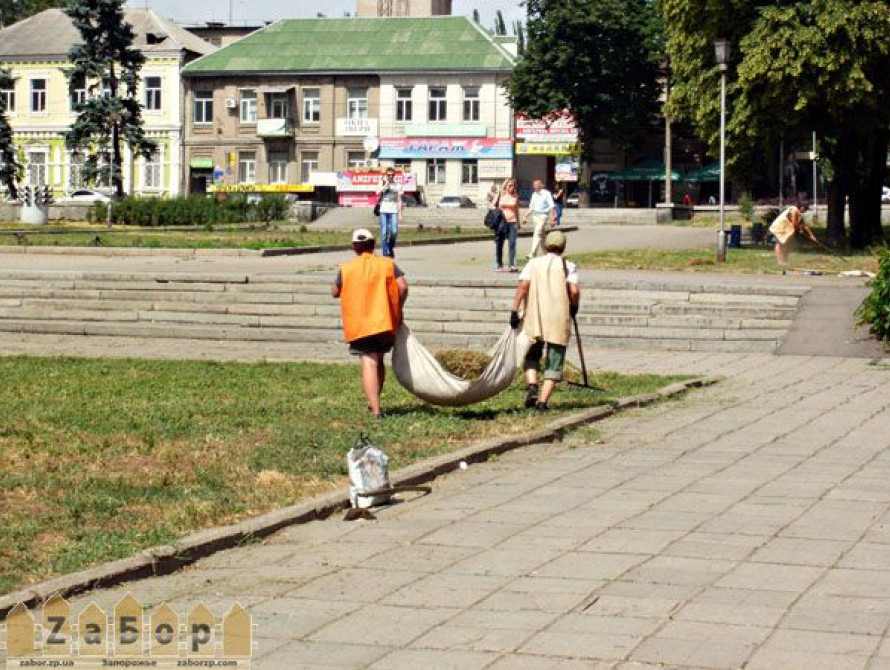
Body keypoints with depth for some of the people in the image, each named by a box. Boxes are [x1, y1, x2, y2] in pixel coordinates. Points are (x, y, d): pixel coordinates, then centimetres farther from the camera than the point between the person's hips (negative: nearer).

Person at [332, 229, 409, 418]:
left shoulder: (346, 269, 3)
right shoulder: (388, 264, 3)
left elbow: (335, 293, 13)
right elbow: (403, 287, -8)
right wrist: (397, 310, 4)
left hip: (359, 325, -2)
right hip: (385, 322, 2)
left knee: (369, 365, -7)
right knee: (379, 361, 21)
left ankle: (375, 409, -21)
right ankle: (374, 402, 30)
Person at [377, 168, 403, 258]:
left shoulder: (397, 186, 12)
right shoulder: (382, 184, 10)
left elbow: (399, 201, 11)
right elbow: (378, 192, -10)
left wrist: (400, 214, 4)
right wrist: (386, 184, -6)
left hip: (393, 211, 0)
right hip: (384, 211, 0)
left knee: (394, 231, -11)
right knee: (384, 232, -5)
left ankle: (391, 248, 15)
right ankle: (385, 253, -1)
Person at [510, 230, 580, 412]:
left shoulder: (533, 263, 9)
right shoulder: (568, 266, 5)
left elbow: (523, 285, -6)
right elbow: (574, 291, -9)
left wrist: (514, 310, -8)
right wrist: (574, 307, 10)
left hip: (534, 319, 2)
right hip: (559, 320, -1)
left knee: (532, 356, 18)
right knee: (554, 363, 6)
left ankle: (531, 387, -8)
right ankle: (542, 401, -4)